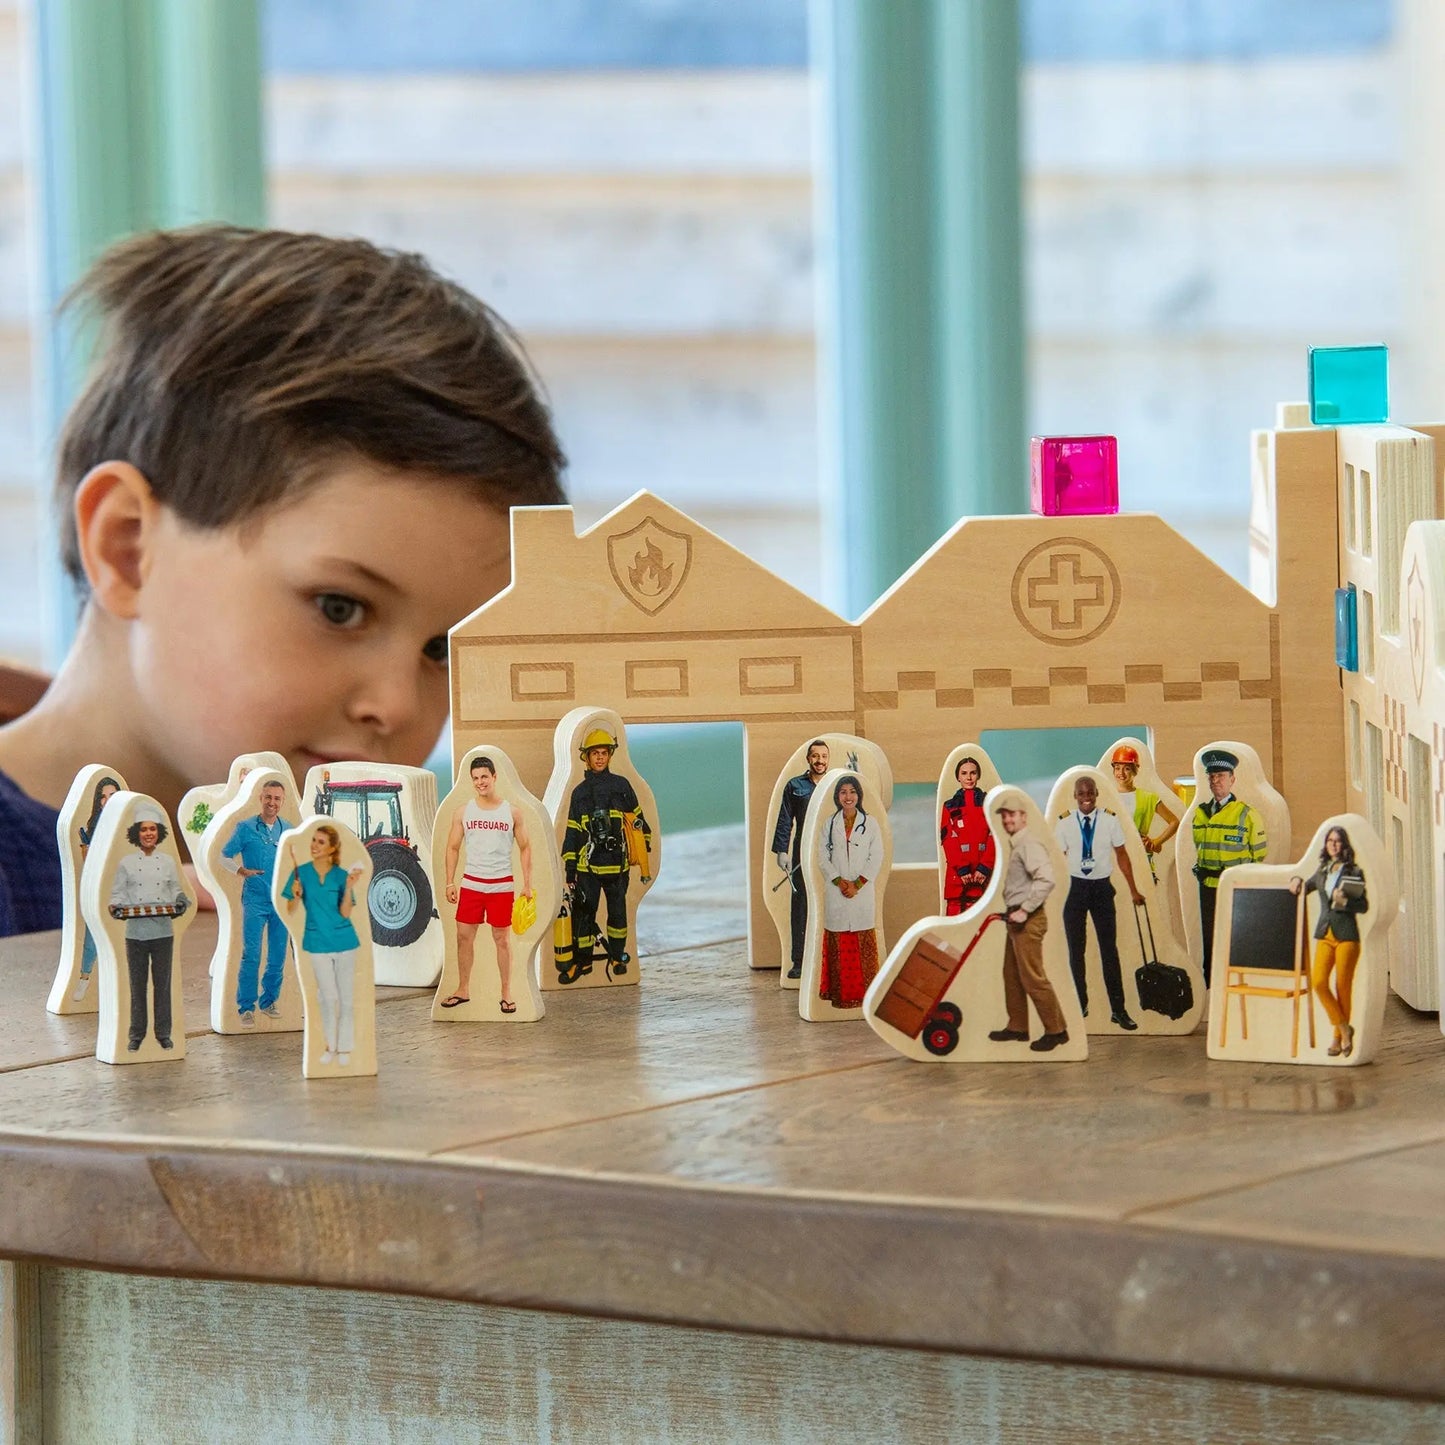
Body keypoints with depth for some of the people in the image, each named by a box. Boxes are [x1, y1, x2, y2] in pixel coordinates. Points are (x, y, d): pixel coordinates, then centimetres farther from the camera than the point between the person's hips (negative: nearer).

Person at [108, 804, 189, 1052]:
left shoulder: (168, 862, 7)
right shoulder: (126, 863, 4)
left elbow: (176, 892, 11)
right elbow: (118, 894, 5)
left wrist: (179, 904, -11)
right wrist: (116, 907, -16)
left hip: (163, 931, 1)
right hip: (136, 931, -1)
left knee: (162, 983, 4)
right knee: (137, 984, 4)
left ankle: (163, 1033, 13)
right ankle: (136, 1034, 12)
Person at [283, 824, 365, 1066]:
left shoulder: (341, 875, -6)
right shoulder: (301, 873, -3)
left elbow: (345, 912, -10)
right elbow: (290, 910, -2)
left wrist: (349, 887, -23)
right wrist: (296, 896, -22)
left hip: (344, 941, 0)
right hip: (318, 943, 0)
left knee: (346, 997, 5)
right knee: (329, 997, 7)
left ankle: (344, 1047, 17)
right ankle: (330, 1046, 22)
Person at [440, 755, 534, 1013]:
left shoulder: (511, 813, 0)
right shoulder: (463, 812, 3)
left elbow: (525, 848, 4)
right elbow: (453, 847, 8)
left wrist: (527, 885, -2)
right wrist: (450, 882, 0)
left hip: (502, 885, -2)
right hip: (471, 883, 2)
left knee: (502, 938, 3)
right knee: (464, 936, 3)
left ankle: (506, 994, 10)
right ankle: (463, 990, 15)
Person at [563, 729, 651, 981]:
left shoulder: (621, 786, 7)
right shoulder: (580, 792, 10)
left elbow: (637, 819, 16)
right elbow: (572, 832, 10)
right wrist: (569, 869, 6)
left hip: (617, 863, 0)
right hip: (588, 864, 0)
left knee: (617, 911, 6)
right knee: (583, 912, -2)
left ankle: (617, 955, 21)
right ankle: (582, 959, 7)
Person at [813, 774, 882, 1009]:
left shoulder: (870, 824, 4)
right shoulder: (829, 825, 8)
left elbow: (876, 857, -1)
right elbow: (823, 857, 4)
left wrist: (857, 884, -10)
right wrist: (839, 881, -9)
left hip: (863, 890, -1)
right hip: (835, 892, 1)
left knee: (863, 943, -1)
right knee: (838, 943, -1)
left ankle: (864, 993, 3)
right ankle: (840, 992, 3)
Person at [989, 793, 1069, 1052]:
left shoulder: (1029, 845, -15)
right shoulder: (1015, 846, 16)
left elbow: (1046, 879, -27)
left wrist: (1025, 910, -24)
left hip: (1028, 921, -10)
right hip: (1015, 920, 10)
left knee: (1033, 977, -9)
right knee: (1012, 975, 15)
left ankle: (1056, 1030, -5)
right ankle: (1017, 1027, 23)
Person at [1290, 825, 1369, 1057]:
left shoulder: (1354, 872, 0)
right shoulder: (1322, 872, 14)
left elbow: (1364, 906, -1)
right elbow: (1304, 888, 31)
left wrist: (1345, 901, -18)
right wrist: (1297, 881, 10)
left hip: (1347, 935, -4)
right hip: (1325, 934, 4)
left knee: (1343, 986, -1)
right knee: (1318, 981, -11)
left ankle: (1339, 1038, 10)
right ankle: (1344, 1028, 2)